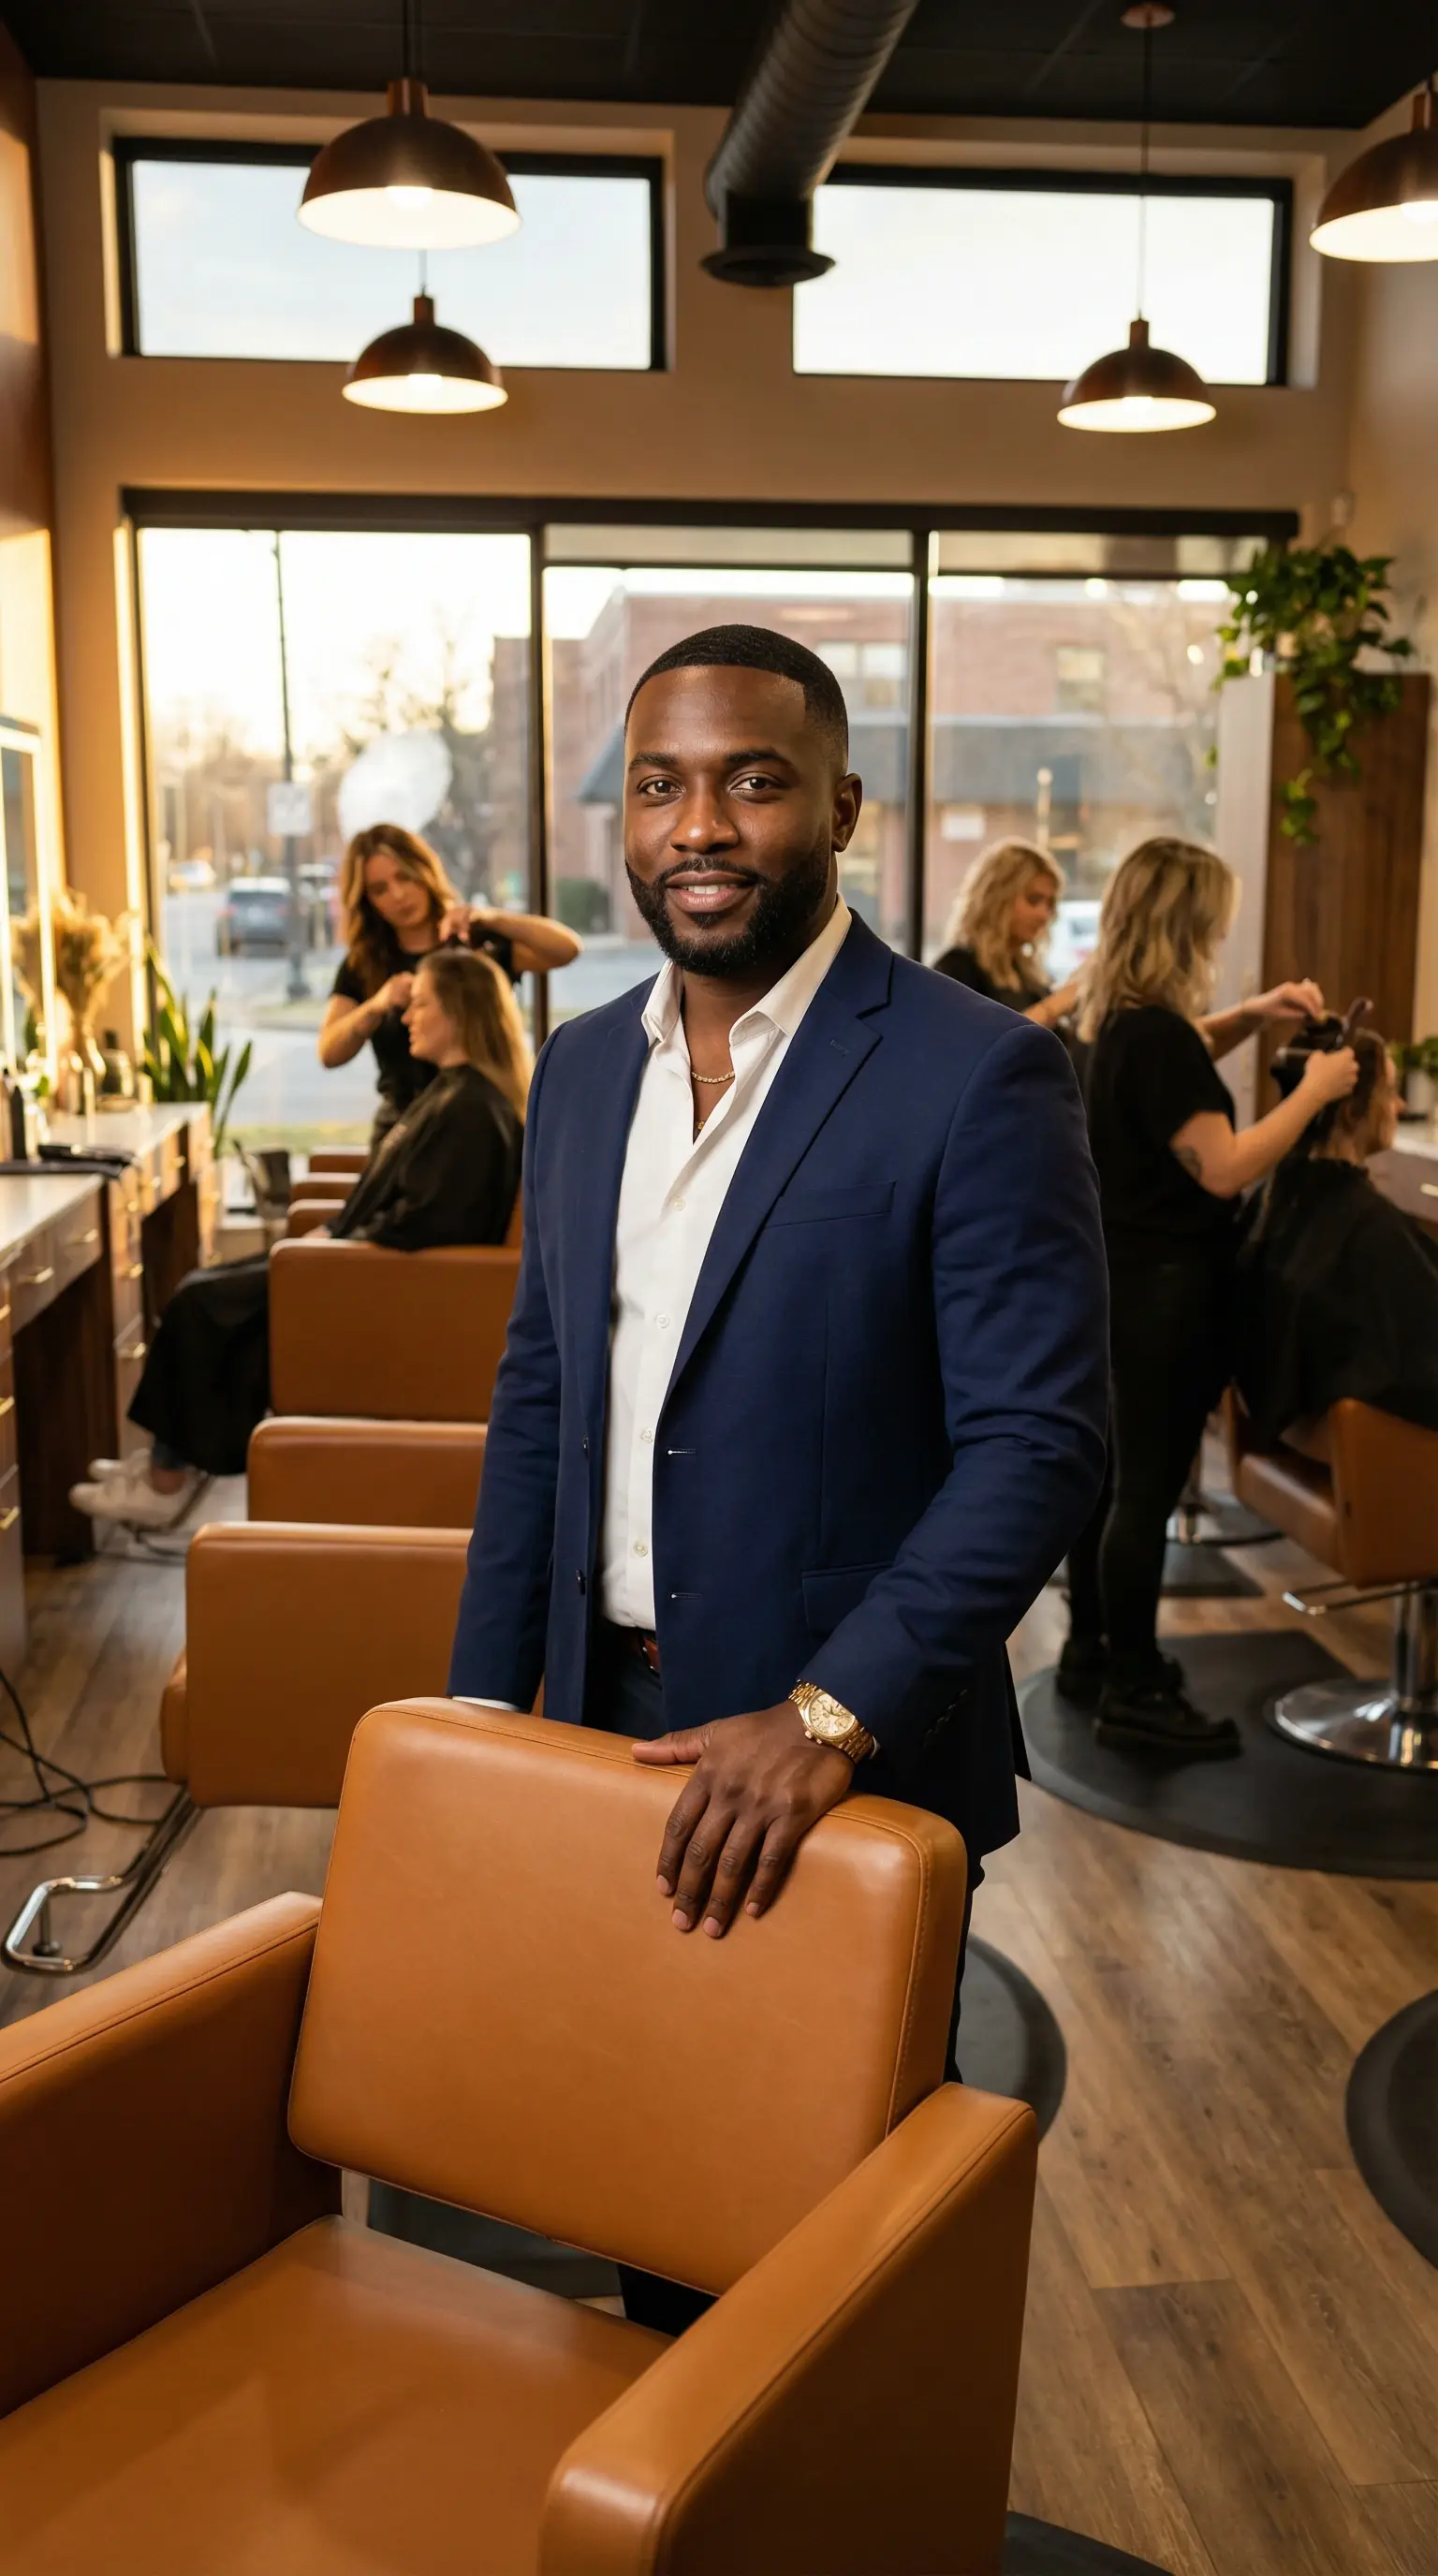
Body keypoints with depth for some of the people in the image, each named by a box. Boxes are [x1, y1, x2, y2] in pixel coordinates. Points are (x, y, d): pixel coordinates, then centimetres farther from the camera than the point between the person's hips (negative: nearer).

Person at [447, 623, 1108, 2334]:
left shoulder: (977, 1076, -14)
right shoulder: (581, 1068, 7)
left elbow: (1038, 1440, -17)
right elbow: (537, 1392, 12)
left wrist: (829, 1714, -24)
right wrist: (484, 1694, 7)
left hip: (859, 1758, -5)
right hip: (612, 1720, 5)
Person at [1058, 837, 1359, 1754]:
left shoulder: (1124, 1021, 7)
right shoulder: (1153, 1036, -22)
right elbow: (1224, 1168, -23)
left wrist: (1254, 1016, 14)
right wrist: (1314, 1091, -15)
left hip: (1123, 1277, 10)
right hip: (1166, 1288, -10)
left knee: (1114, 1471, 17)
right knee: (1146, 1489, -2)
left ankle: (1093, 1651, 29)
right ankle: (1136, 1693, 7)